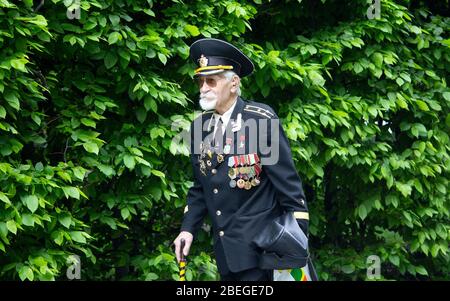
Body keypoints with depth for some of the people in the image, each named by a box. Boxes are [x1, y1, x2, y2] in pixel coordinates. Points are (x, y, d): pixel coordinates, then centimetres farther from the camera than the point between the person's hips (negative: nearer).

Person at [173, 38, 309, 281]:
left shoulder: (261, 120, -9)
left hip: (257, 245, -6)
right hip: (225, 250, 6)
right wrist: (188, 228, 4)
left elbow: (287, 181, -10)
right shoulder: (200, 126, 9)